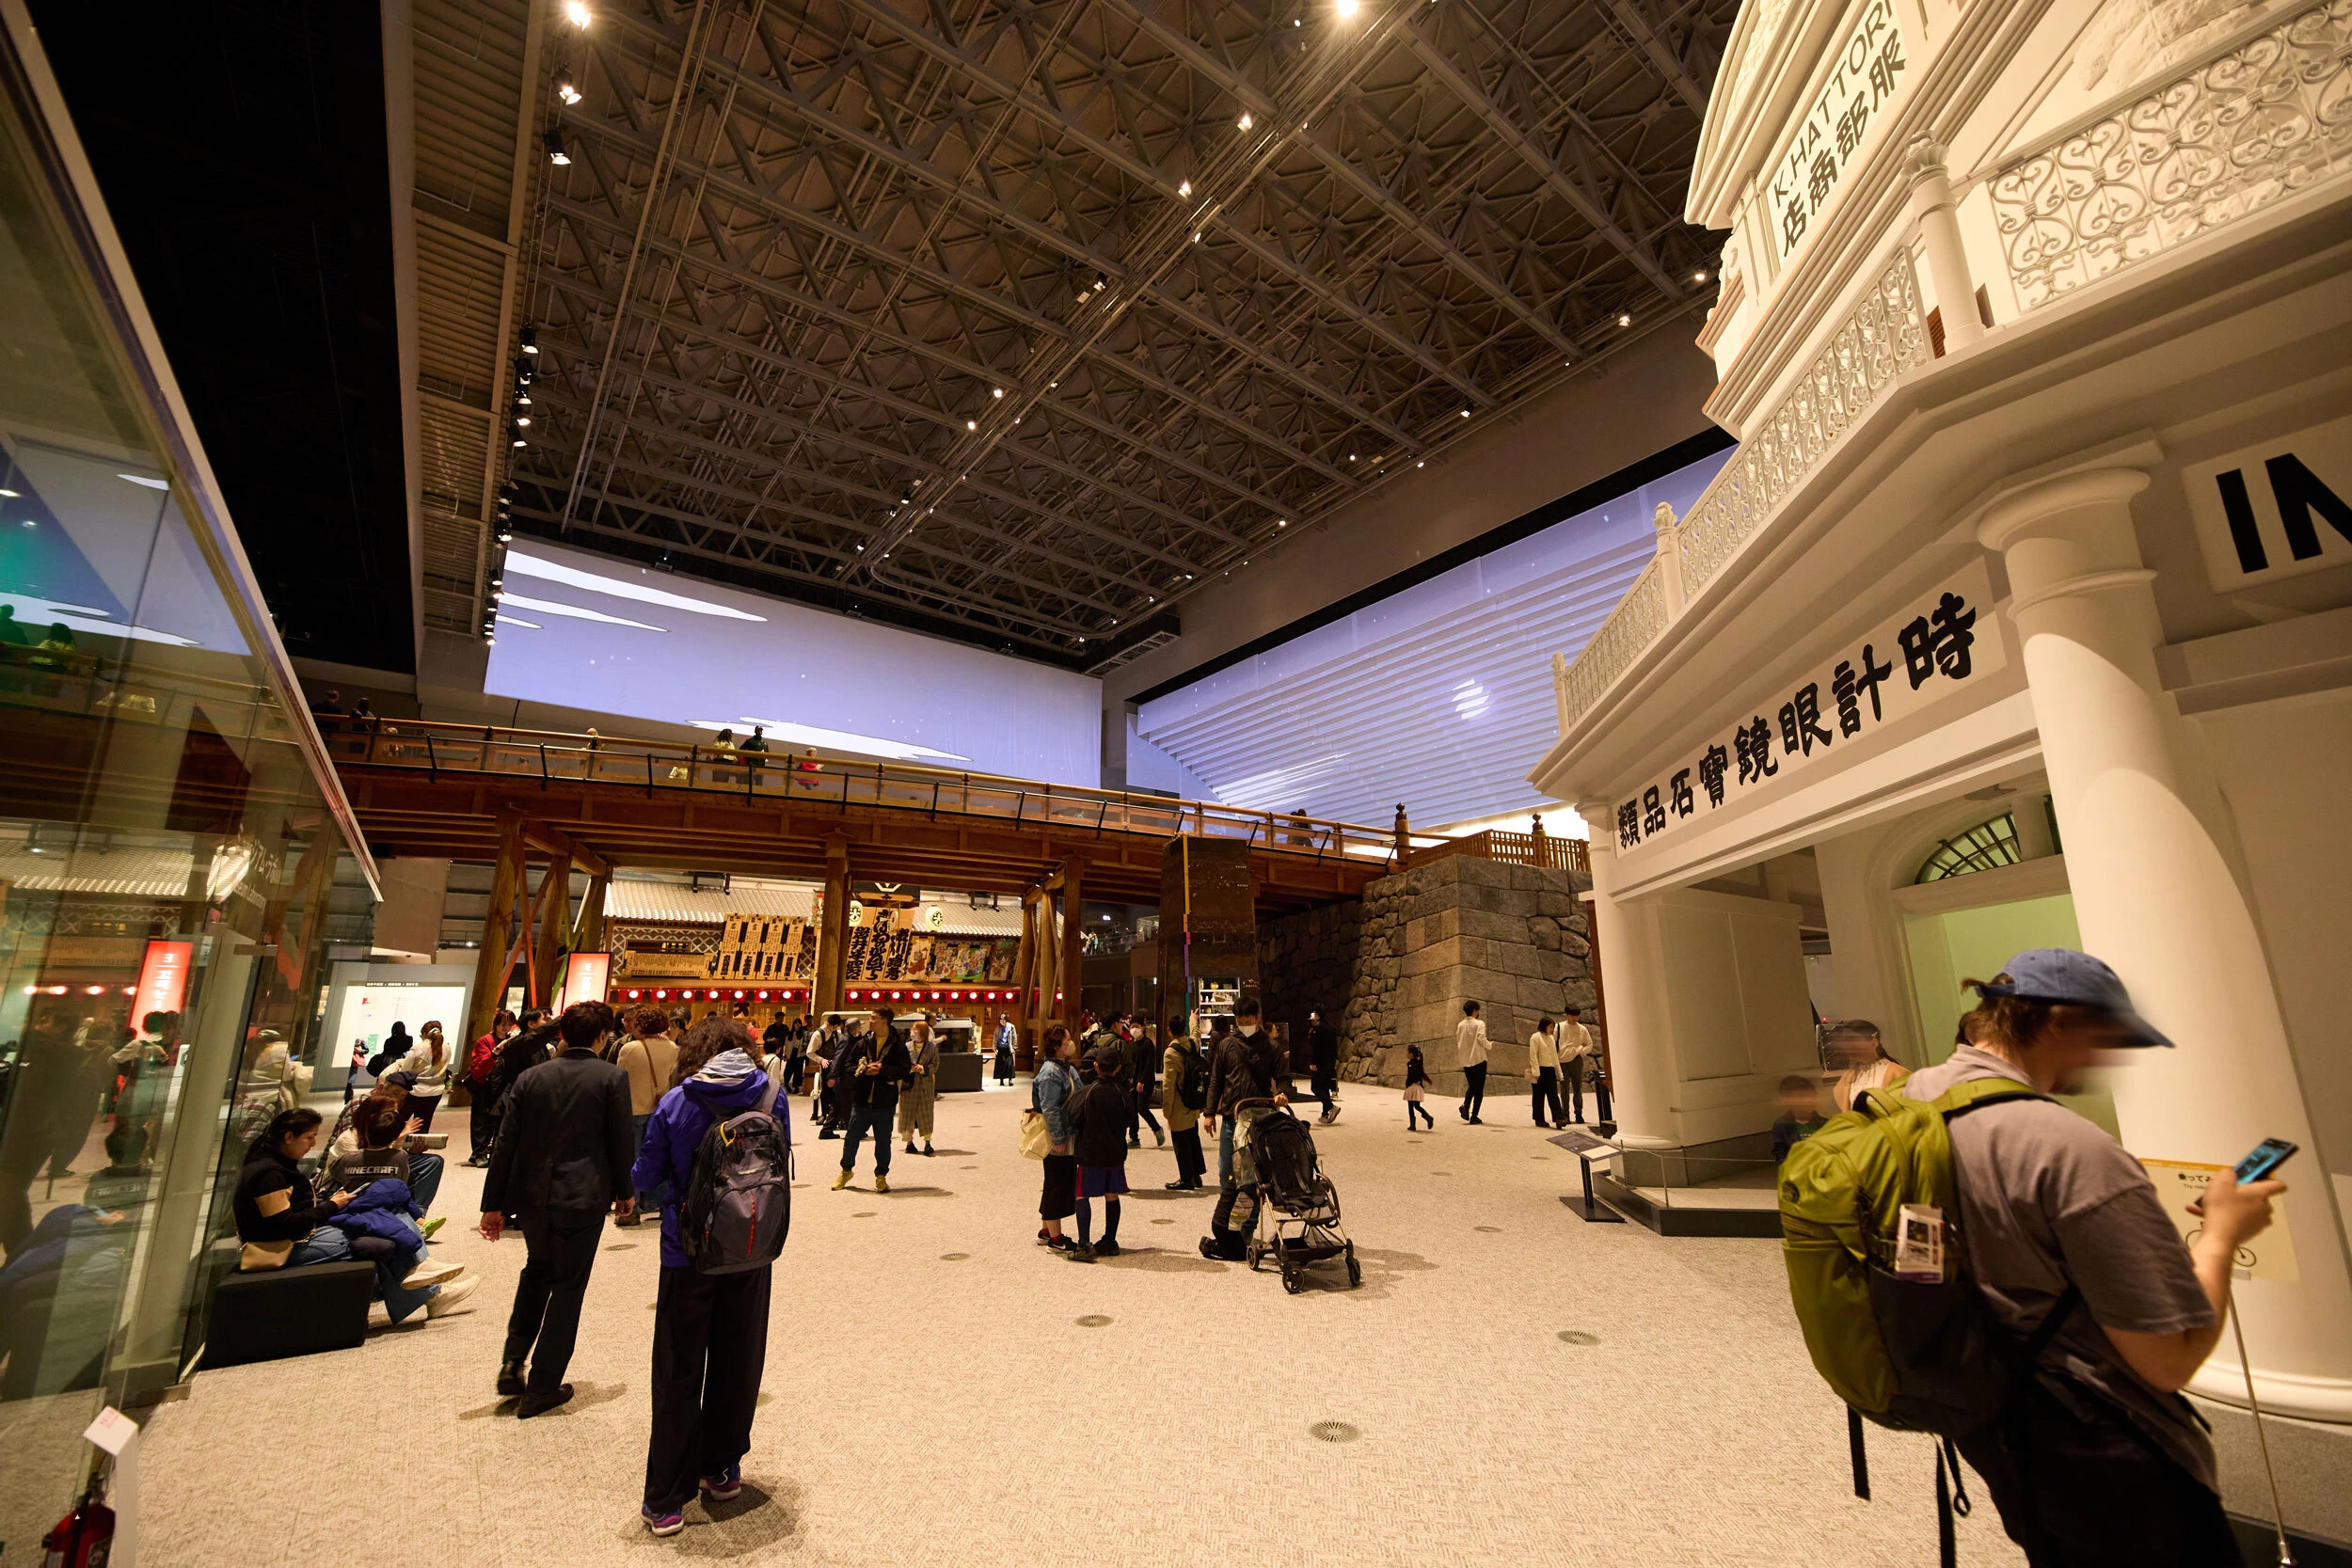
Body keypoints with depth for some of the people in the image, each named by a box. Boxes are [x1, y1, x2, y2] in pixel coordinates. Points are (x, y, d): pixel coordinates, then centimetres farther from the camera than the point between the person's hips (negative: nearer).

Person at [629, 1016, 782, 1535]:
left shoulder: (675, 1104, -11)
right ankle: (722, 1469, 34)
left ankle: (666, 1500, 17)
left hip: (689, 1252, -1)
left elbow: (645, 1177, -3)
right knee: (737, 1361, 18)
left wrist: (629, 1182, 19)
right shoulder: (771, 1094, -7)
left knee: (679, 1373, 11)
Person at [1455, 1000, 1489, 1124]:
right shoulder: (1479, 1023, -8)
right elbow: (1482, 1039, -17)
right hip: (1478, 1059, -5)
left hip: (1465, 1060, 5)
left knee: (1471, 1086, 19)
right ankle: (1474, 1116, 0)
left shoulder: (1460, 1025, 7)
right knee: (1479, 1089, 4)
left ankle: (1465, 1105, -6)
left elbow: (1458, 1042, 8)